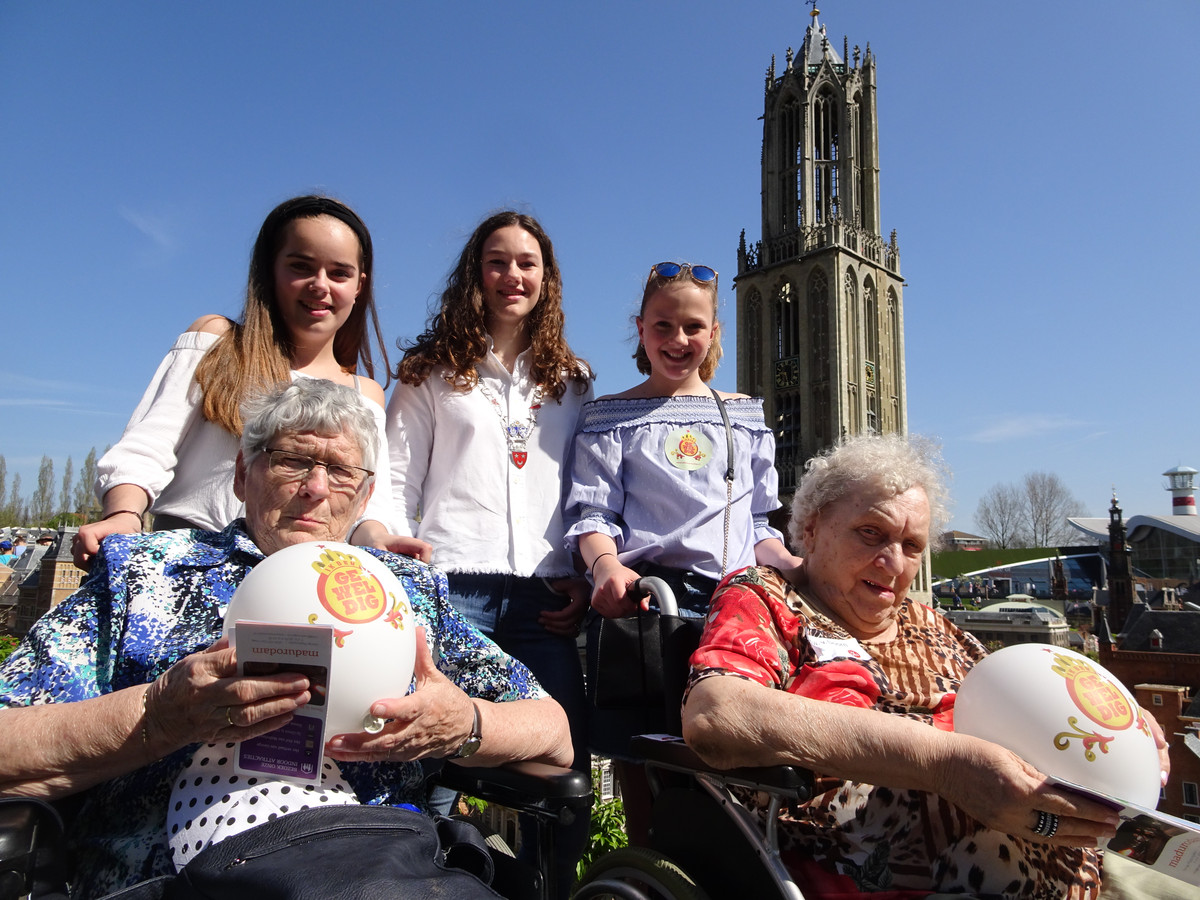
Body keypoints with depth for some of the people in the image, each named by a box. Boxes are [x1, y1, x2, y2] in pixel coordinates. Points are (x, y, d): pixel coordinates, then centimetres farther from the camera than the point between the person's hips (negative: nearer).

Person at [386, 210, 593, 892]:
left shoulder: (572, 382, 20)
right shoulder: (434, 372, 13)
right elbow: (396, 483, 7)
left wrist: (584, 578, 5)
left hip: (543, 595, 2)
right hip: (452, 584, -2)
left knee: (563, 771, 0)